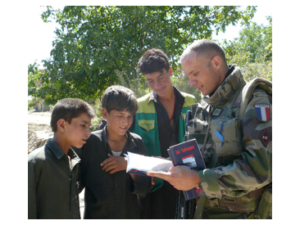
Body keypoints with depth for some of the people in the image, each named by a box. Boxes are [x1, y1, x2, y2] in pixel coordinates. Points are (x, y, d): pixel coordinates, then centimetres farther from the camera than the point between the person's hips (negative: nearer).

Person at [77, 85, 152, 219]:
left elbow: (145, 188, -1)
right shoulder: (91, 142, -8)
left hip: (130, 215, 3)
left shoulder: (137, 143, 0)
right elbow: (77, 183, -3)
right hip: (97, 215, -2)